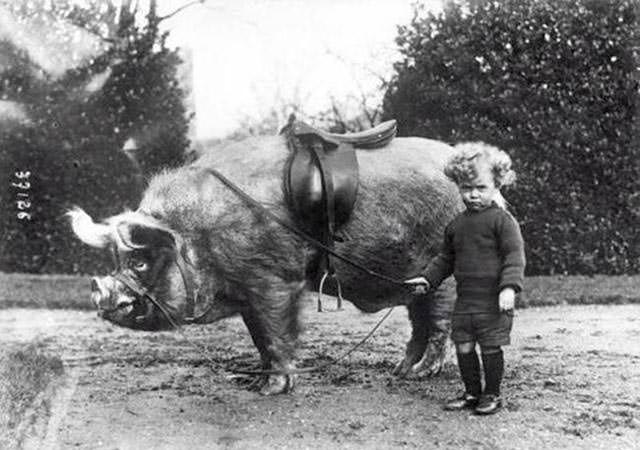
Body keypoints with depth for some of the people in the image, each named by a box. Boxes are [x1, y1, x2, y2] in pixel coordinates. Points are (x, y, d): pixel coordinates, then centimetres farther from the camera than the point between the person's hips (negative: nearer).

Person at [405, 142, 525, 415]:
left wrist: (510, 287, -22)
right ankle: (472, 393, 23)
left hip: (493, 300, -6)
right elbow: (446, 258, 22)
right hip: (464, 299, 6)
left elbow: (514, 255, -12)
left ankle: (492, 395, 16)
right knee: (463, 346, 9)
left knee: (490, 347, 1)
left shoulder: (502, 220, -7)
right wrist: (427, 279, 14)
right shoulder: (456, 224, 13)